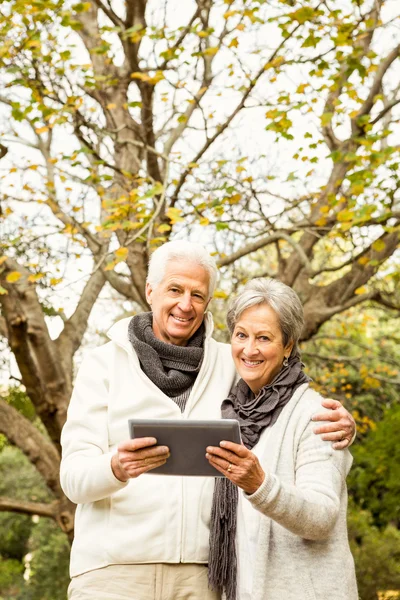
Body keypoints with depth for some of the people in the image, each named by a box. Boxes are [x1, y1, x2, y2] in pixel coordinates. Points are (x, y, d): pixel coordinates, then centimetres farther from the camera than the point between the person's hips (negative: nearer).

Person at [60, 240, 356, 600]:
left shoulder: (228, 365, 9)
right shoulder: (104, 363, 3)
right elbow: (74, 475, -4)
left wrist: (339, 426, -9)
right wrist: (117, 466, -27)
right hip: (113, 568, -2)